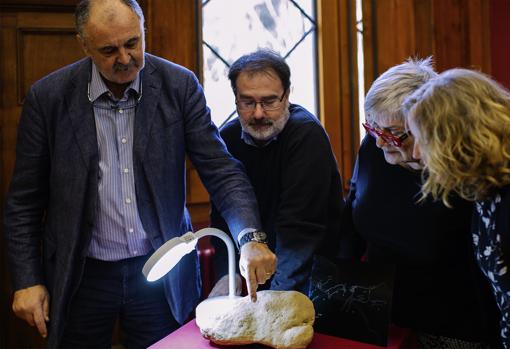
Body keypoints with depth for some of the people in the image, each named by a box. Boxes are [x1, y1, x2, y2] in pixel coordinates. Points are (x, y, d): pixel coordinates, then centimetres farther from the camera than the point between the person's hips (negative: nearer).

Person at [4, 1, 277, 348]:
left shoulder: (179, 85, -6)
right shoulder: (48, 97, -7)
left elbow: (221, 170, -8)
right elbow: (25, 200, 0)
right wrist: (27, 279, -3)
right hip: (81, 278, 0)